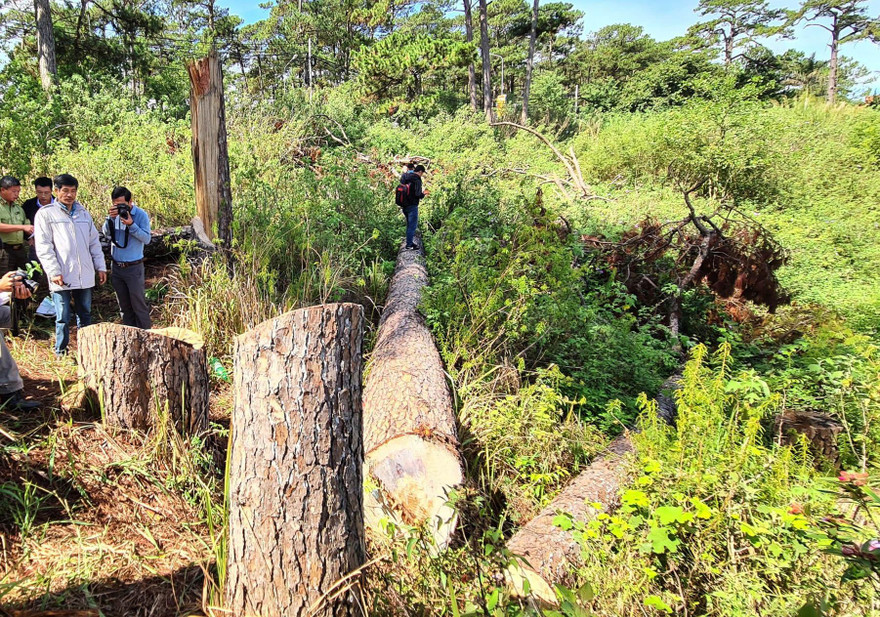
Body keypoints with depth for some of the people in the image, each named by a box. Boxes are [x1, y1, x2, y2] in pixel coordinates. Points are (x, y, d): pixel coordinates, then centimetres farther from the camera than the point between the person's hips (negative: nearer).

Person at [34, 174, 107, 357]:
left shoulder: (83, 213, 15)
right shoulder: (46, 213, -1)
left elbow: (94, 242, 18)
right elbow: (43, 247, -6)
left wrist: (101, 267, 11)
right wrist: (54, 272, -13)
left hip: (85, 276, 5)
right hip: (62, 277, -4)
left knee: (85, 315, 12)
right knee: (63, 318, 0)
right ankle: (61, 352, 12)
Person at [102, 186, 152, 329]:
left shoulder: (141, 215, -8)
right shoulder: (115, 213, 5)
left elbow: (146, 239, -14)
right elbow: (106, 233, -3)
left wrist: (131, 224, -25)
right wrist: (111, 218, -18)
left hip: (133, 268, -5)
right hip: (116, 267, 5)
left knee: (139, 305, -2)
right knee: (124, 306, 11)